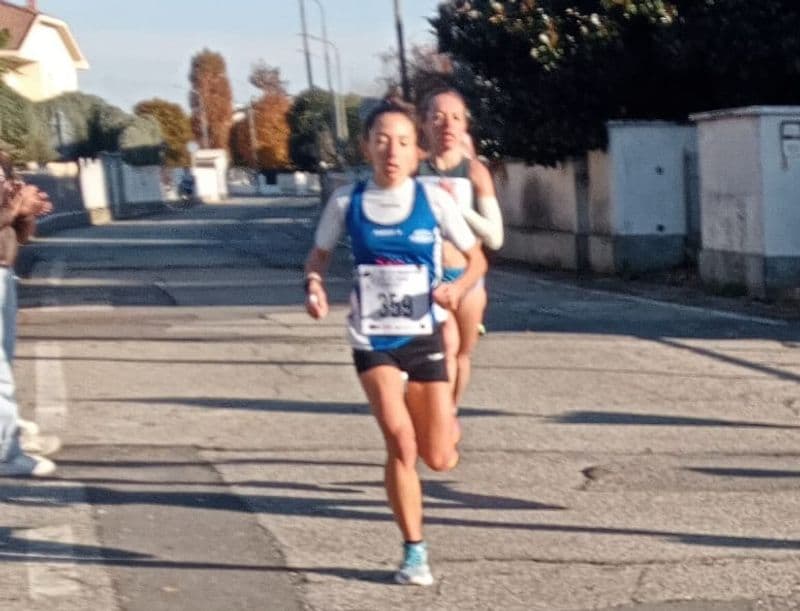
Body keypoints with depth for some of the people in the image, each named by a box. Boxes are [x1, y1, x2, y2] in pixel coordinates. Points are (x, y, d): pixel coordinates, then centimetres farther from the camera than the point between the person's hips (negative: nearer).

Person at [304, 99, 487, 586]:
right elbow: (319, 255, 10)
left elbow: (477, 258, 2)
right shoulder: (347, 202, -4)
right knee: (400, 442, -15)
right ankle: (415, 552, 2)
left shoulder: (434, 199, -7)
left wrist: (458, 287, -19)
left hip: (424, 335, 0)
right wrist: (314, 284, -12)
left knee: (440, 460, 3)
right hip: (373, 339, 0)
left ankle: (447, 421, 41)